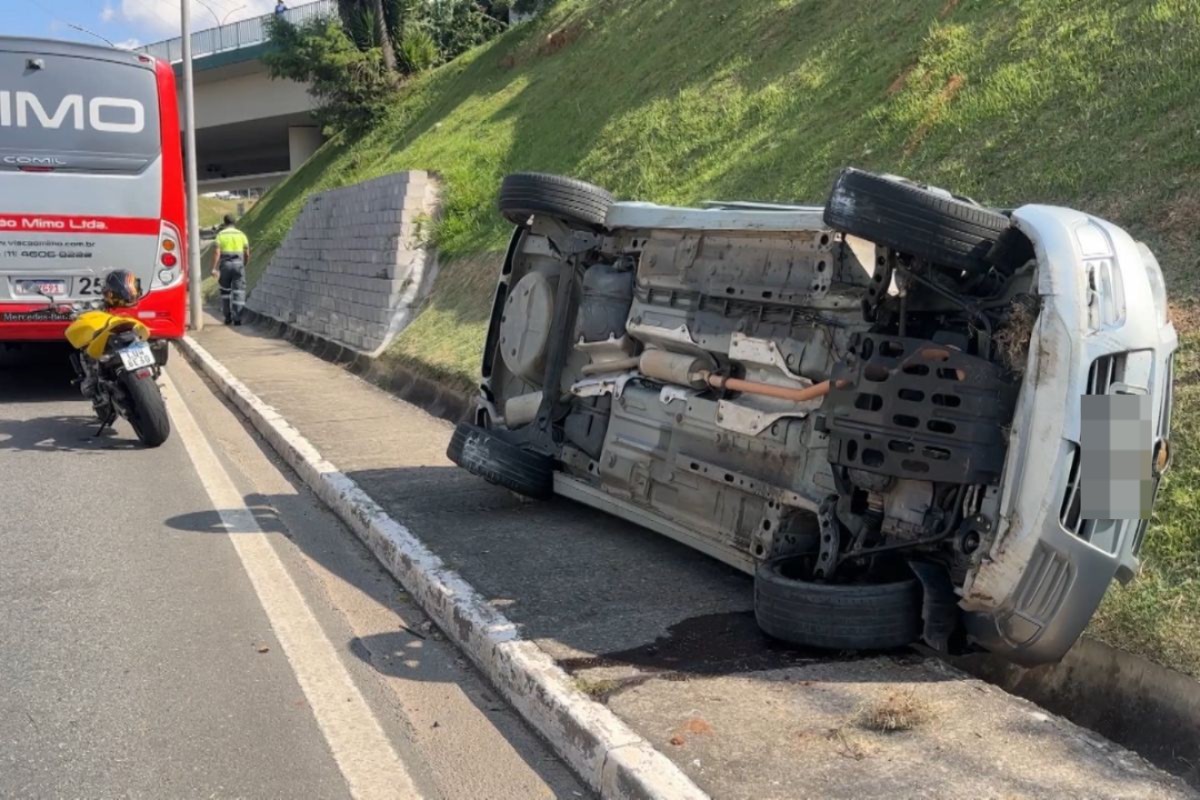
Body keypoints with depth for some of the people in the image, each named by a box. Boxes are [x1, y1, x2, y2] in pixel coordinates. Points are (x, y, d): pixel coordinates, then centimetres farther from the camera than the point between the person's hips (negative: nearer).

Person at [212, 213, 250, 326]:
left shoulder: (221, 235, 1)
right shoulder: (241, 234, 6)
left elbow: (216, 252, -9)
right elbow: (247, 254, 5)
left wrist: (214, 268, -11)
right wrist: (244, 265, 22)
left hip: (225, 266, 0)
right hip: (238, 265, 0)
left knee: (225, 291, 14)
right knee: (238, 292, -1)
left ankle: (228, 317, 16)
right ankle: (237, 318, -10)